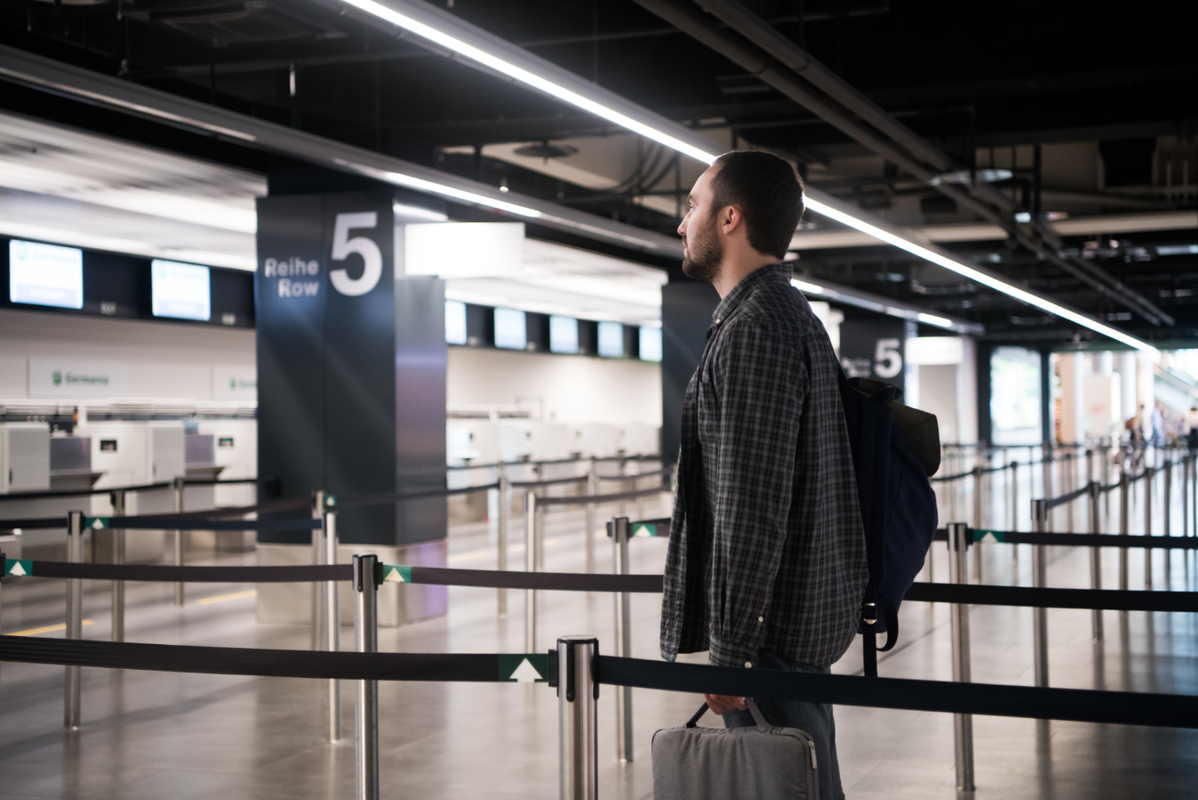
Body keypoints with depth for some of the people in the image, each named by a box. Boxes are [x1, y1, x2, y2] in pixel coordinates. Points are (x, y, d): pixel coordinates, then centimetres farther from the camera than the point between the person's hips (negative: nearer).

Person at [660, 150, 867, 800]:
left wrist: (729, 650, -19)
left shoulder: (754, 327, -16)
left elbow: (750, 507, -22)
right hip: (806, 617, 10)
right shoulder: (794, 316, 17)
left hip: (770, 627, -10)